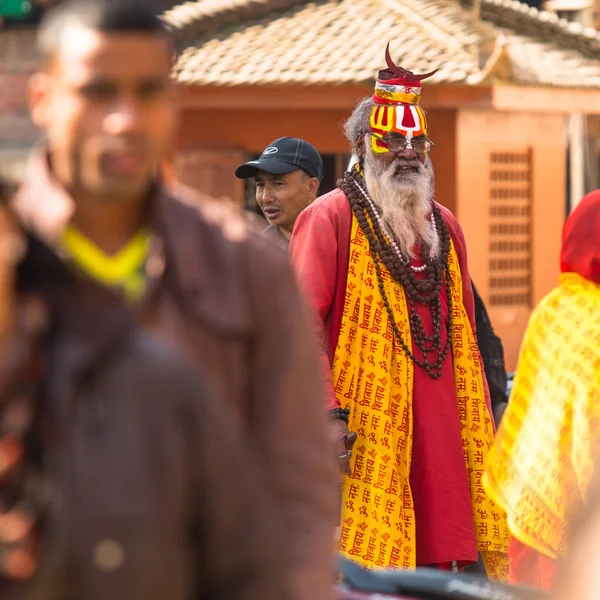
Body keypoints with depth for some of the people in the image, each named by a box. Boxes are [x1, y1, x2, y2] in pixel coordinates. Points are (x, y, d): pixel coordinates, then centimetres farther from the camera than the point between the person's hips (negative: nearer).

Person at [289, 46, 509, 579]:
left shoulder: (444, 227, 18)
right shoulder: (331, 218, -2)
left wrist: (480, 428, 16)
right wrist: (326, 413, -17)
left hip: (441, 427, 6)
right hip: (364, 430, -6)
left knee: (447, 563, 4)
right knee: (362, 576, -7)